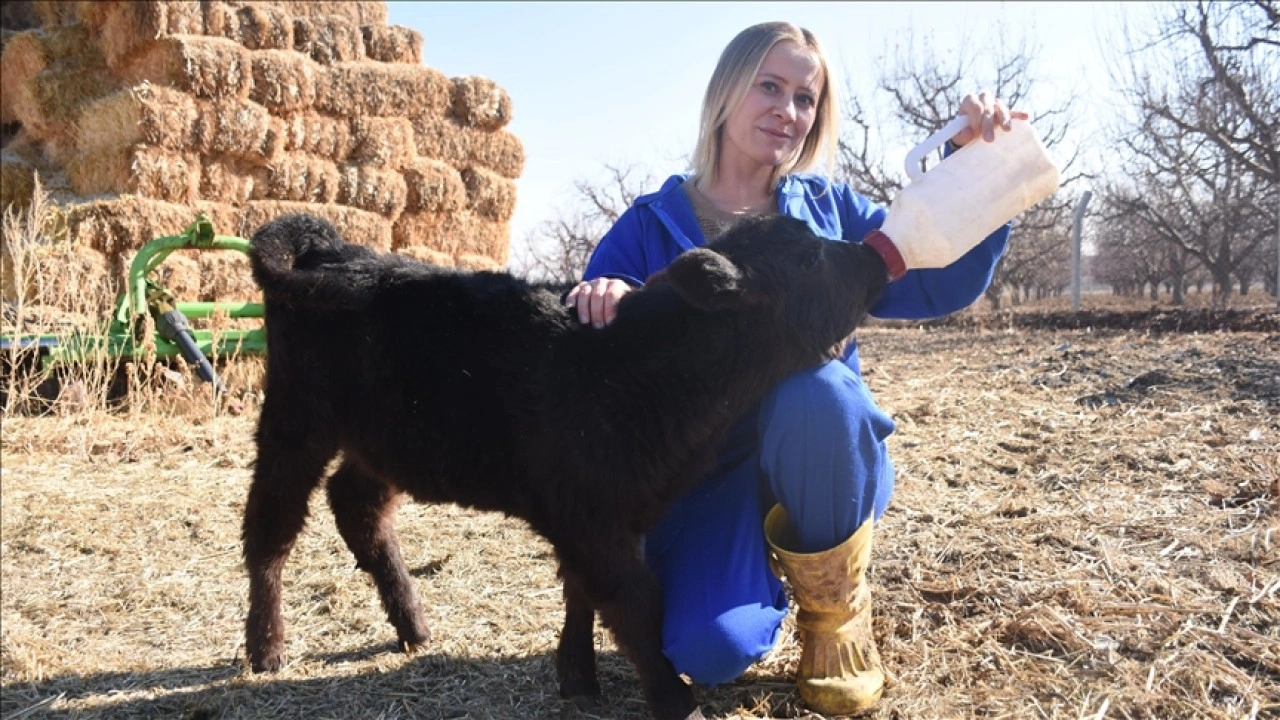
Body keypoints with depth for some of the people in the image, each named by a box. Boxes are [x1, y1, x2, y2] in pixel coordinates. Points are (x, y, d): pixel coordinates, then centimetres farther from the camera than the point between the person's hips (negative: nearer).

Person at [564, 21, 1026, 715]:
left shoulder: (826, 208, 3)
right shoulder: (651, 224, -2)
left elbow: (942, 281, -4)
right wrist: (602, 303, -29)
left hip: (822, 464, 2)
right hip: (703, 474, -2)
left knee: (815, 389, -35)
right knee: (711, 651, -28)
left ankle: (834, 605, -8)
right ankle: (758, 570, 11)